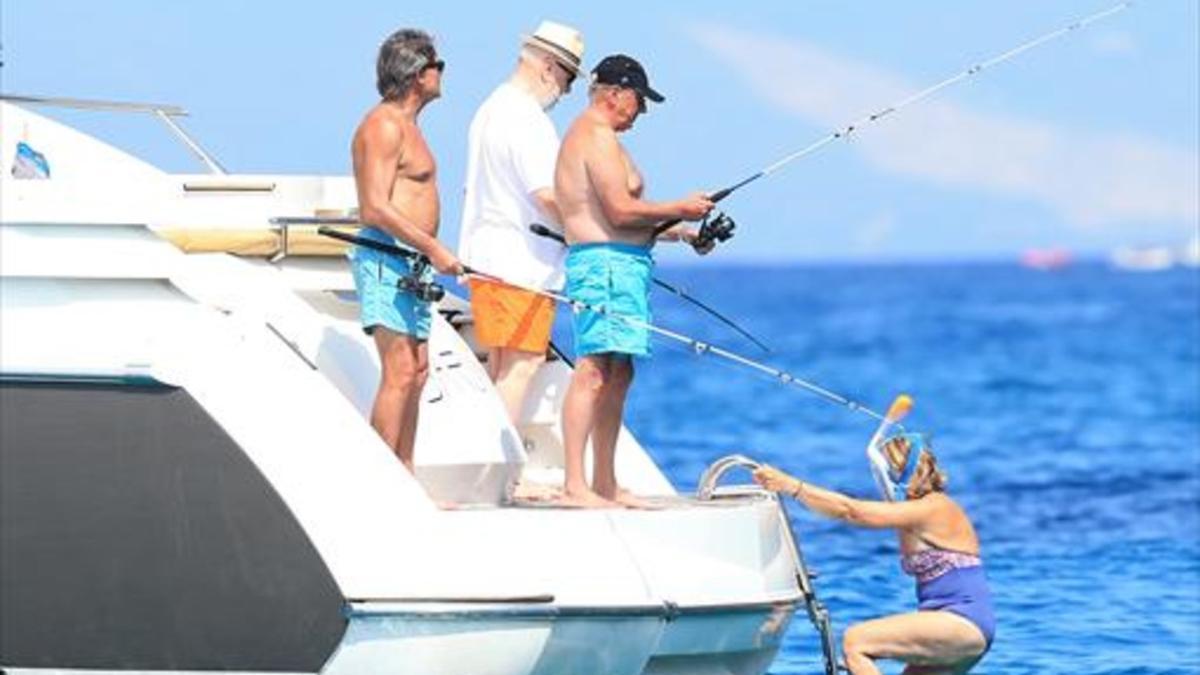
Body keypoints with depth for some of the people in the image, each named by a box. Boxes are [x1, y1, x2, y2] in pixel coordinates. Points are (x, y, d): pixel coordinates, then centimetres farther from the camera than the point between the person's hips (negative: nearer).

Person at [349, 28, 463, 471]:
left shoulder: (405, 125, 20)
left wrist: (428, 255, 22)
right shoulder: (384, 125, -13)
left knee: (416, 371, 10)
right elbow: (376, 208, -21)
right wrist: (434, 248, -21)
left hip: (410, 265, 11)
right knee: (399, 373, -14)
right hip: (386, 261, -11)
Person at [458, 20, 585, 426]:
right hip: (523, 262, -10)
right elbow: (547, 195, -22)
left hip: (486, 256, 10)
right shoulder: (527, 119, -15)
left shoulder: (490, 110, 18)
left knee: (501, 363, 11)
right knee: (522, 363, -9)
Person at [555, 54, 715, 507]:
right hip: (606, 265, -11)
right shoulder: (598, 136, -10)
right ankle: (574, 485, -21)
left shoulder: (586, 135, 24)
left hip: (618, 265, 11)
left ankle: (605, 484, 17)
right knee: (593, 371, -15)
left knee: (617, 375, 13)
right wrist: (680, 211, -6)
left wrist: (678, 233, 21)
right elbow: (621, 211, -17)